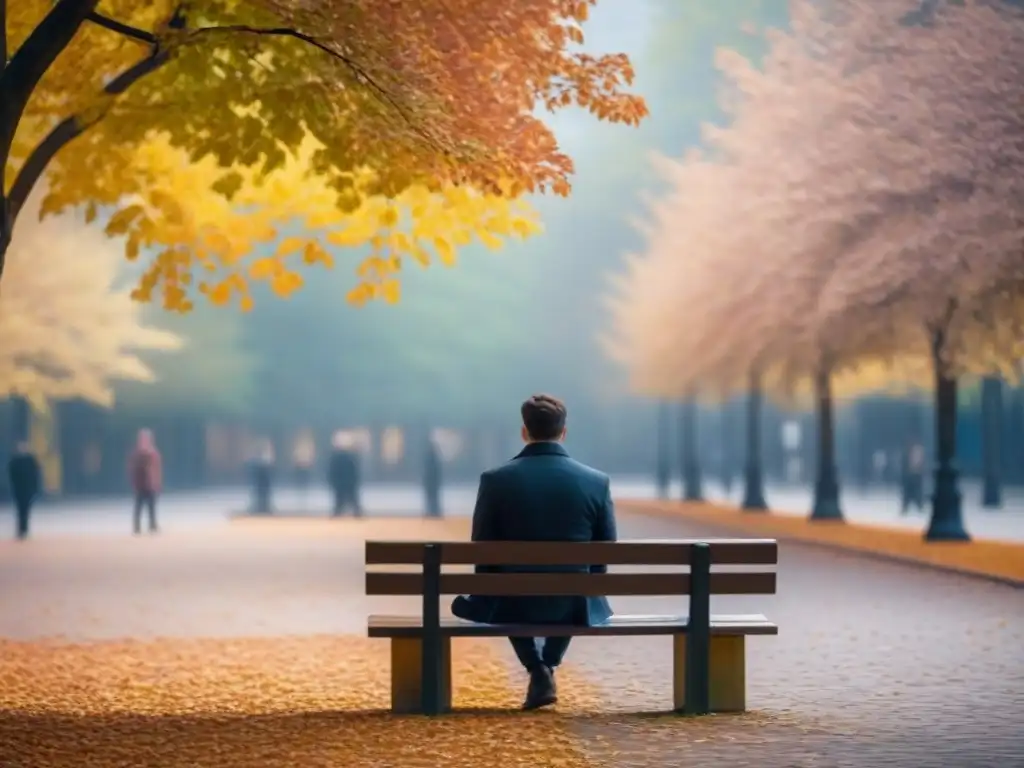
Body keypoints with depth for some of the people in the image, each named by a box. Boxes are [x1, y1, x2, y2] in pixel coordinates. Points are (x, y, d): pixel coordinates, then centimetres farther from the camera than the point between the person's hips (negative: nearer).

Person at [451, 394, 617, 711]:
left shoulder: (495, 480, -10)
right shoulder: (597, 481, -6)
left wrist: (490, 596, 17)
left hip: (514, 605, -2)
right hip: (575, 607, 2)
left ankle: (538, 669, 16)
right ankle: (548, 664, 35)